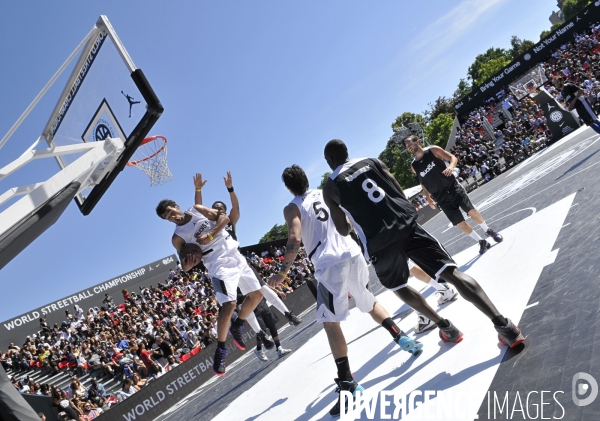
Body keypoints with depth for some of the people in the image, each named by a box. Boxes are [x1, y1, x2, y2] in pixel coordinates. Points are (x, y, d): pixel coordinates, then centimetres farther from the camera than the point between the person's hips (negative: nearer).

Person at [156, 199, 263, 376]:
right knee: (229, 304, -23)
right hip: (219, 264, -5)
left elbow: (224, 217, -1)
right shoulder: (177, 237, -5)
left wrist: (211, 235, -14)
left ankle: (237, 327, 30)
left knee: (257, 294, 11)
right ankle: (220, 349, -7)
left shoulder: (196, 209, 4)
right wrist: (187, 265, -29)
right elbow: (185, 265, -5)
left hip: (235, 255, 5)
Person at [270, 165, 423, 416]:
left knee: (330, 323, -4)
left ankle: (347, 384, -9)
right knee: (369, 302, 30)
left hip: (329, 263, -6)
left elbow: (295, 240, -12)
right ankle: (402, 338, 23)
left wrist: (283, 273, -6)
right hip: (352, 254, 6)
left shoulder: (292, 208, 1)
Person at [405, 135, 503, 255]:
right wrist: (428, 198, 9)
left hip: (453, 188, -2)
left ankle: (488, 231, 21)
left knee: (472, 211, -6)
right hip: (441, 198, 2)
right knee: (460, 223, 0)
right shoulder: (414, 166, 3)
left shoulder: (433, 150, -3)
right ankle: (481, 242, 16)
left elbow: (453, 157, -3)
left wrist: (451, 166, -24)